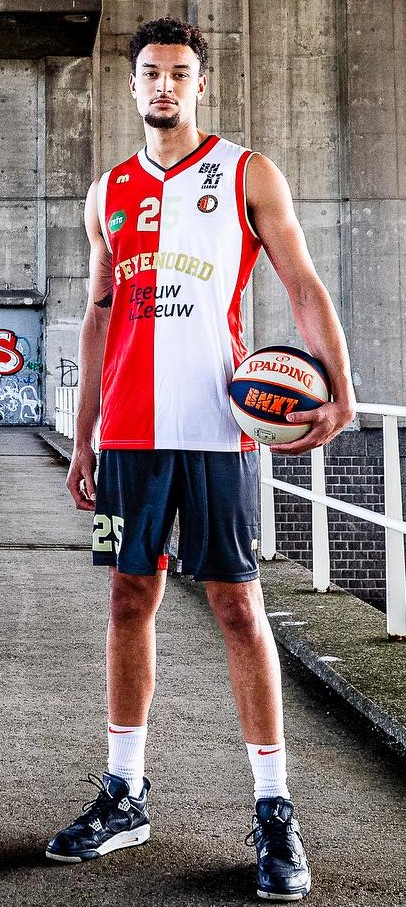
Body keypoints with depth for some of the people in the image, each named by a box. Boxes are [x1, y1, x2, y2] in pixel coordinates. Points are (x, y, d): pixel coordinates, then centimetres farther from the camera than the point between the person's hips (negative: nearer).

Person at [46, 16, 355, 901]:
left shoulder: (248, 173, 4)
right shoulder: (108, 193, 16)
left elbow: (303, 286, -2)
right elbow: (99, 315, 17)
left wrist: (339, 387, -19)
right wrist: (83, 438, 13)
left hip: (217, 428, -4)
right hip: (129, 430, 4)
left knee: (238, 605, -4)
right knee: (130, 600, 7)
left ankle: (274, 811, 4)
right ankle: (124, 795, 18)